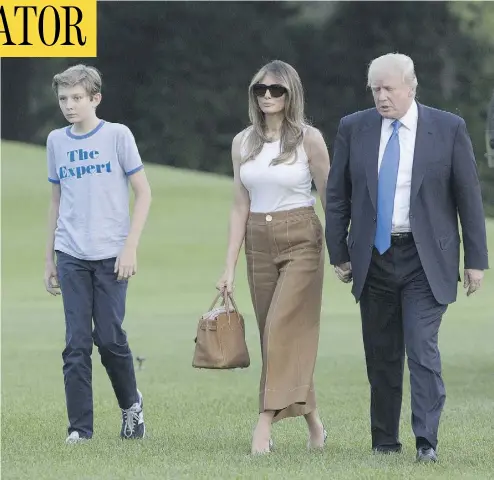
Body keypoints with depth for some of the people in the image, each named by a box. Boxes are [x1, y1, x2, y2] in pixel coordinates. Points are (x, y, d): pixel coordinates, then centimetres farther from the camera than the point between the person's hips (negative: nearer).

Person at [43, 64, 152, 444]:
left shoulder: (117, 135, -2)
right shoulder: (57, 141, 9)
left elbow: (144, 193, -1)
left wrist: (130, 247, -9)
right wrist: (49, 258, 15)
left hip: (111, 255, -3)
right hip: (71, 256, 3)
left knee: (109, 338, -4)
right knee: (77, 343, -2)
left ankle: (131, 404, 22)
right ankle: (80, 427, 2)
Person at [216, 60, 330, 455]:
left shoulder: (308, 139, -5)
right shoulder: (243, 142, 7)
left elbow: (330, 199, -1)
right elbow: (241, 206, 9)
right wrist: (230, 267, 5)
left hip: (301, 241, -5)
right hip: (259, 244, 5)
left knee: (282, 329, -15)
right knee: (274, 334, 7)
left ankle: (265, 425, -19)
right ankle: (313, 422, 20)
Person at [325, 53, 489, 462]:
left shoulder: (448, 129, -2)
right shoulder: (354, 129, 4)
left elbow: (469, 197, 0)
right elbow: (338, 196, 9)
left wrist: (476, 260, -2)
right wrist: (339, 253, 4)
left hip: (425, 260, -3)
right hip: (374, 257, 3)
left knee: (422, 348, -13)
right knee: (381, 356, 8)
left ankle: (427, 443, -12)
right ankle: (384, 443, 15)